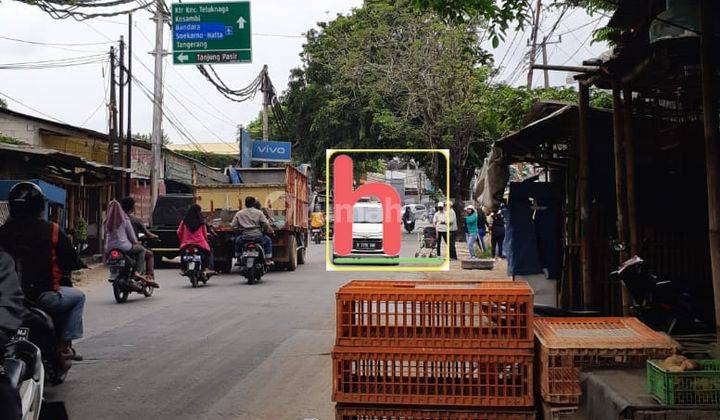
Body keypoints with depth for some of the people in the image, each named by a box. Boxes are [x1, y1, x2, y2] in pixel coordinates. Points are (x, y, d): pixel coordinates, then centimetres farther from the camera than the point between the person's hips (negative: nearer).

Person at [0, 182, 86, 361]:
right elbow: (71, 262, -2)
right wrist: (80, 264, 21)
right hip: (43, 296, -5)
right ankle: (64, 345, 11)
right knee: (78, 297, 21)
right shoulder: (52, 231, -7)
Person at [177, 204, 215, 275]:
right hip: (200, 244, -2)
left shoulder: (184, 221, 3)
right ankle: (208, 268, 10)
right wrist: (205, 240, 26)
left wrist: (182, 241, 21)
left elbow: (179, 232, 4)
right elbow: (205, 234, 6)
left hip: (186, 245, 2)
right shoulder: (201, 222, -1)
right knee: (209, 250, 24)